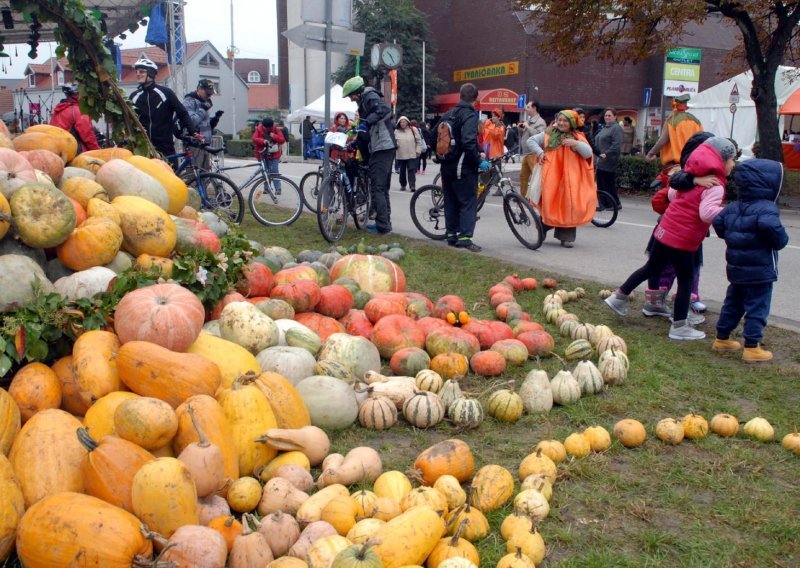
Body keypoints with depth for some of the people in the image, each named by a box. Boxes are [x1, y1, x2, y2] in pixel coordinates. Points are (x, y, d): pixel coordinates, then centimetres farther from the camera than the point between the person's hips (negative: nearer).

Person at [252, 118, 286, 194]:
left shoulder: (276, 130, -2)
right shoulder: (259, 129, -2)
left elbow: (282, 140, -7)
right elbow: (254, 139, -14)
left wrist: (274, 136, -22)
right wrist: (263, 141, -30)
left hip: (273, 154, -1)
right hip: (262, 154, 1)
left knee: (275, 171, -7)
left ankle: (278, 188, -4)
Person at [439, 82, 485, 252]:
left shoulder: (450, 114, 12)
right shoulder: (470, 115, -13)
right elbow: (468, 142, -26)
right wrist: (479, 161, -15)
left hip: (447, 166, 8)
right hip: (464, 168, -8)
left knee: (451, 201, 13)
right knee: (468, 202, -4)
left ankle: (451, 235, 17)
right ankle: (465, 238, -9)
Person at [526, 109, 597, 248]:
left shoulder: (578, 137, 7)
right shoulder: (549, 134, 8)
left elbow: (588, 153, -3)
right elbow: (531, 140, 11)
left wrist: (576, 144, -19)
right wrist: (539, 152, -5)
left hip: (570, 178, 0)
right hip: (551, 178, 0)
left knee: (568, 206, -3)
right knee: (549, 204, 1)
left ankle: (567, 237, 5)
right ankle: (543, 231, 20)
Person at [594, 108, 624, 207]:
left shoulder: (616, 128, -9)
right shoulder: (604, 128, 19)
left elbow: (616, 145, -20)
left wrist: (606, 154, -22)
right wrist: (598, 153, 12)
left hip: (609, 161, -9)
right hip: (601, 161, 9)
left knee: (609, 183, -5)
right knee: (601, 184, 9)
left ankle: (616, 203, 6)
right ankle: (603, 204, 15)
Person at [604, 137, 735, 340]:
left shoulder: (693, 175, 8)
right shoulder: (715, 186, -15)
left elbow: (672, 194, 17)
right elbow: (707, 212, -28)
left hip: (666, 230, 8)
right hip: (682, 239, -8)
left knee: (651, 268, 23)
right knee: (685, 282, 5)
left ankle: (618, 298, 29)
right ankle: (679, 327, 11)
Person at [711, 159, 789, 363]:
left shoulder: (733, 208, 6)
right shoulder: (766, 208, -18)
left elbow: (717, 222, 5)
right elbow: (769, 225, -36)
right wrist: (780, 240, -18)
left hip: (736, 268, 7)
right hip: (760, 270, -7)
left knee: (733, 303, 19)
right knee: (757, 308, 1)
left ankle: (722, 339, 26)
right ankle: (752, 348, 3)